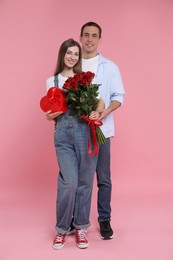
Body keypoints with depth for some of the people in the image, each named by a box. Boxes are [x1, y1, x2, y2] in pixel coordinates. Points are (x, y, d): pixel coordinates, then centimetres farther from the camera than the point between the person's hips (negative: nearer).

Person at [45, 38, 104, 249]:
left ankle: (80, 226, 20)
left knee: (84, 181, 3)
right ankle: (61, 228, 10)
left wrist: (97, 112, -13)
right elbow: (51, 112, 15)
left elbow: (98, 101, 8)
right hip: (62, 133, 0)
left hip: (85, 130, 1)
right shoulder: (51, 81, 14)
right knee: (69, 182, -10)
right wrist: (50, 116, -7)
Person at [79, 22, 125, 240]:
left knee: (103, 178, 4)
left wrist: (105, 112, -17)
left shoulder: (110, 67, 5)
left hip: (101, 129, -1)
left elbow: (119, 96, 2)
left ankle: (104, 219, 18)